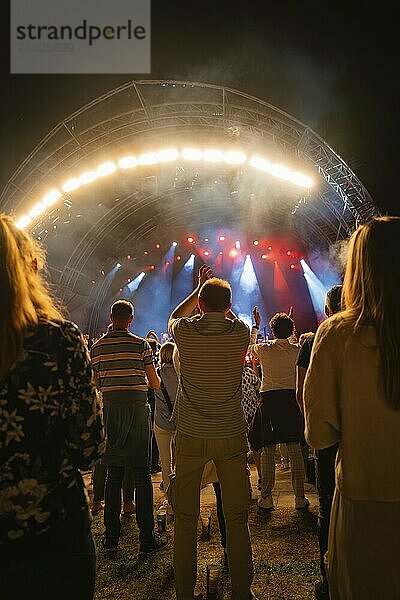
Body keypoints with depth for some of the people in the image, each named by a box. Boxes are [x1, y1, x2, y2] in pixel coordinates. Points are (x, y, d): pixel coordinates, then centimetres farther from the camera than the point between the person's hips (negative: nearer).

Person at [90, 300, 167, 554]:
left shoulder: (98, 347, 5)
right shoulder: (141, 345, -4)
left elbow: (96, 384, 9)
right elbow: (155, 383, -3)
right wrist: (150, 376, 18)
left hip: (110, 409, 3)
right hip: (137, 408, -3)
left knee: (113, 473, 11)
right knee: (142, 472, 2)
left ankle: (111, 537, 19)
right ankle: (147, 538, 7)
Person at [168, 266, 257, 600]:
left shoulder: (185, 332, -7)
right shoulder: (240, 332, -6)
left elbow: (174, 316, 19)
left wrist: (200, 289, 25)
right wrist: (222, 301, 28)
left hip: (190, 437, 0)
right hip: (231, 435, 1)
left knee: (185, 518, 11)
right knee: (237, 518, 11)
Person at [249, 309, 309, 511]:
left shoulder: (264, 349, -3)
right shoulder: (296, 350, -1)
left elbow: (250, 346, 20)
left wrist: (255, 326, 35)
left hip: (269, 399, -1)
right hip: (291, 398, 1)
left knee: (268, 450, 4)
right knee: (295, 449, 6)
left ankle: (266, 497, 8)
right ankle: (299, 497, 11)